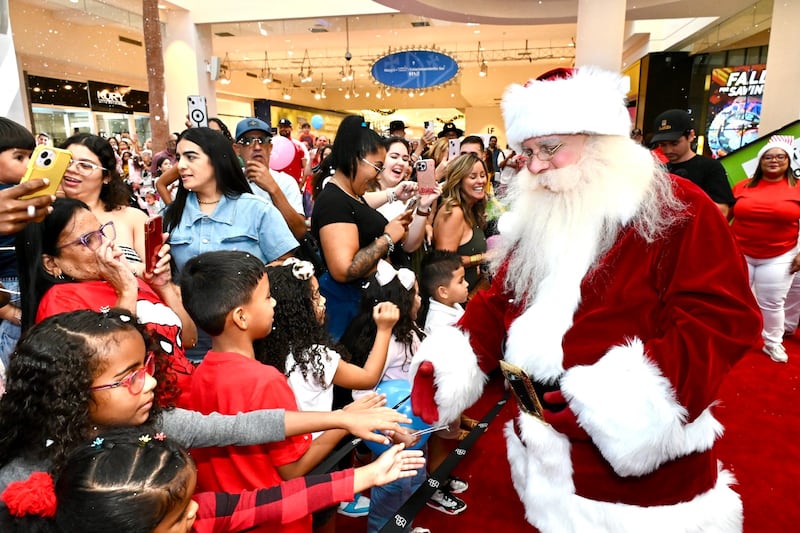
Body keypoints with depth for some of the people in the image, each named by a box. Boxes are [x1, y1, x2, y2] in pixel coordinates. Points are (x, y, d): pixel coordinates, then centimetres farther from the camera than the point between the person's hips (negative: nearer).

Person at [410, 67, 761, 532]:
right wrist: (448, 365, -7)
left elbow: (723, 317, -18)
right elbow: (499, 303, 10)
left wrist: (622, 395, -30)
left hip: (641, 453, -5)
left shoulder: (677, 208, -11)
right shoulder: (537, 218, 7)